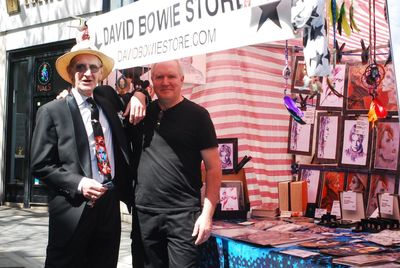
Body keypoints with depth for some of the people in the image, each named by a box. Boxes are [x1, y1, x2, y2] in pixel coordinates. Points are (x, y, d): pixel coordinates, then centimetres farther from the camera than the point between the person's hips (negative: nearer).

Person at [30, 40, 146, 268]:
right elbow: (40, 165, -6)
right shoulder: (52, 112, -4)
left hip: (110, 204, 5)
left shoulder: (107, 99, 11)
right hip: (73, 209, -5)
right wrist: (78, 184, -18)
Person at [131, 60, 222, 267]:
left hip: (183, 215, -4)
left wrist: (207, 213, -10)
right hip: (143, 213, 4)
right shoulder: (144, 112, 9)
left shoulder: (197, 115, -2)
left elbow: (213, 167, -3)